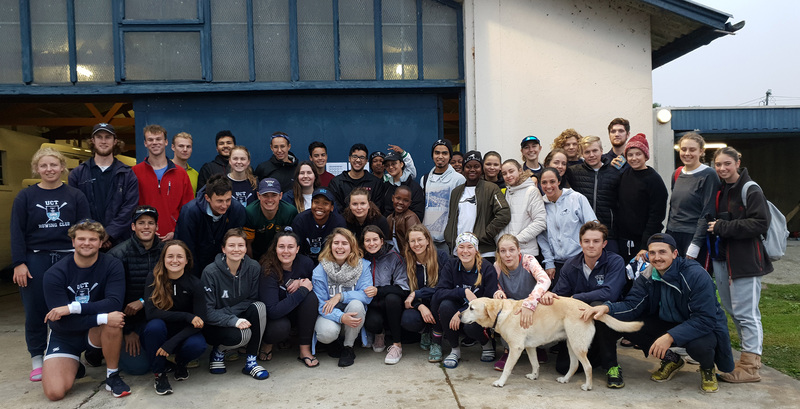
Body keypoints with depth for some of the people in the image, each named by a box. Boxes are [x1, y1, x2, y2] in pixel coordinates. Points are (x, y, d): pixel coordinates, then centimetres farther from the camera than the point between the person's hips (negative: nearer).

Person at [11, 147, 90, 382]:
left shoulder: (75, 196, 6)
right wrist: (19, 263, -7)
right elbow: (17, 232, 2)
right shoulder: (26, 197, 5)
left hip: (68, 259, 0)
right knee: (35, 311, 4)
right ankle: (37, 359, 17)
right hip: (36, 261, 0)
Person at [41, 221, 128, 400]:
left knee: (113, 322, -35)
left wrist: (72, 307, -32)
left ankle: (112, 376, -12)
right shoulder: (54, 274, -16)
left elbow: (114, 303, -26)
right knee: (55, 392, -17)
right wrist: (103, 318, -32)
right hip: (64, 337, 0)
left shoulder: (112, 266, -13)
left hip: (96, 332, 0)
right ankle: (75, 367, 19)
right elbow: (64, 323, -21)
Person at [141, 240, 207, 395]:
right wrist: (186, 316, -28)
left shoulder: (194, 283, -11)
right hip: (158, 335, 0)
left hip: (183, 334, 0)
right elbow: (151, 312, -22)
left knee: (198, 345, -32)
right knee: (155, 325, -33)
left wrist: (171, 343, -27)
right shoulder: (153, 279, -11)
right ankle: (159, 374, -12)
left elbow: (200, 321, -16)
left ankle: (180, 362, 6)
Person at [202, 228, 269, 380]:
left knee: (259, 306, -27)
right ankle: (218, 351, 3)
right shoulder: (210, 272, -17)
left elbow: (251, 299, -4)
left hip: (240, 317, 4)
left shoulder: (253, 268, -9)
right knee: (241, 335, -34)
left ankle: (251, 361, -16)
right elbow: (207, 312, -18)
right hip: (214, 326, -3)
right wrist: (233, 321, -31)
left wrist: (227, 312, -19)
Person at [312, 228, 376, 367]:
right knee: (327, 333, -33)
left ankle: (348, 347, -10)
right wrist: (341, 317, -33)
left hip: (353, 314, 1)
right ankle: (335, 342, 9)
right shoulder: (320, 270, -9)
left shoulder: (362, 265, -7)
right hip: (330, 314, -1)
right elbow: (321, 304, -14)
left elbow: (367, 296, -15)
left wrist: (340, 296, -25)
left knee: (356, 304, -33)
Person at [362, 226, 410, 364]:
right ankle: (380, 334, 8)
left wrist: (377, 292, -22)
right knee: (372, 323, -32)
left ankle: (397, 345, -21)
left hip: (391, 305, -1)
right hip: (372, 306, 1)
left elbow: (402, 289, -13)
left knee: (392, 297, -35)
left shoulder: (394, 257, -5)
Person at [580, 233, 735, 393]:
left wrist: (670, 337, -40)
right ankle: (671, 360, 8)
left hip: (705, 328, -5)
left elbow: (705, 319, -29)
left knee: (698, 344, -39)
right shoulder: (647, 277, -7)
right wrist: (606, 308, -35)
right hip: (669, 324, 5)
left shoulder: (697, 275, -25)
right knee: (626, 323, -15)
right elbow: (631, 305, -14)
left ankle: (708, 368, 2)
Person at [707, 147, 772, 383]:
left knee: (745, 313, -5)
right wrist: (713, 226, 5)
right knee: (733, 311, 14)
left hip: (745, 260, -8)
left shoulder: (750, 190, -10)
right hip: (723, 257, 9)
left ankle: (750, 366, 3)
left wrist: (723, 227, -18)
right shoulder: (720, 190, 14)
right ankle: (751, 356, 26)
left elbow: (761, 223, -19)